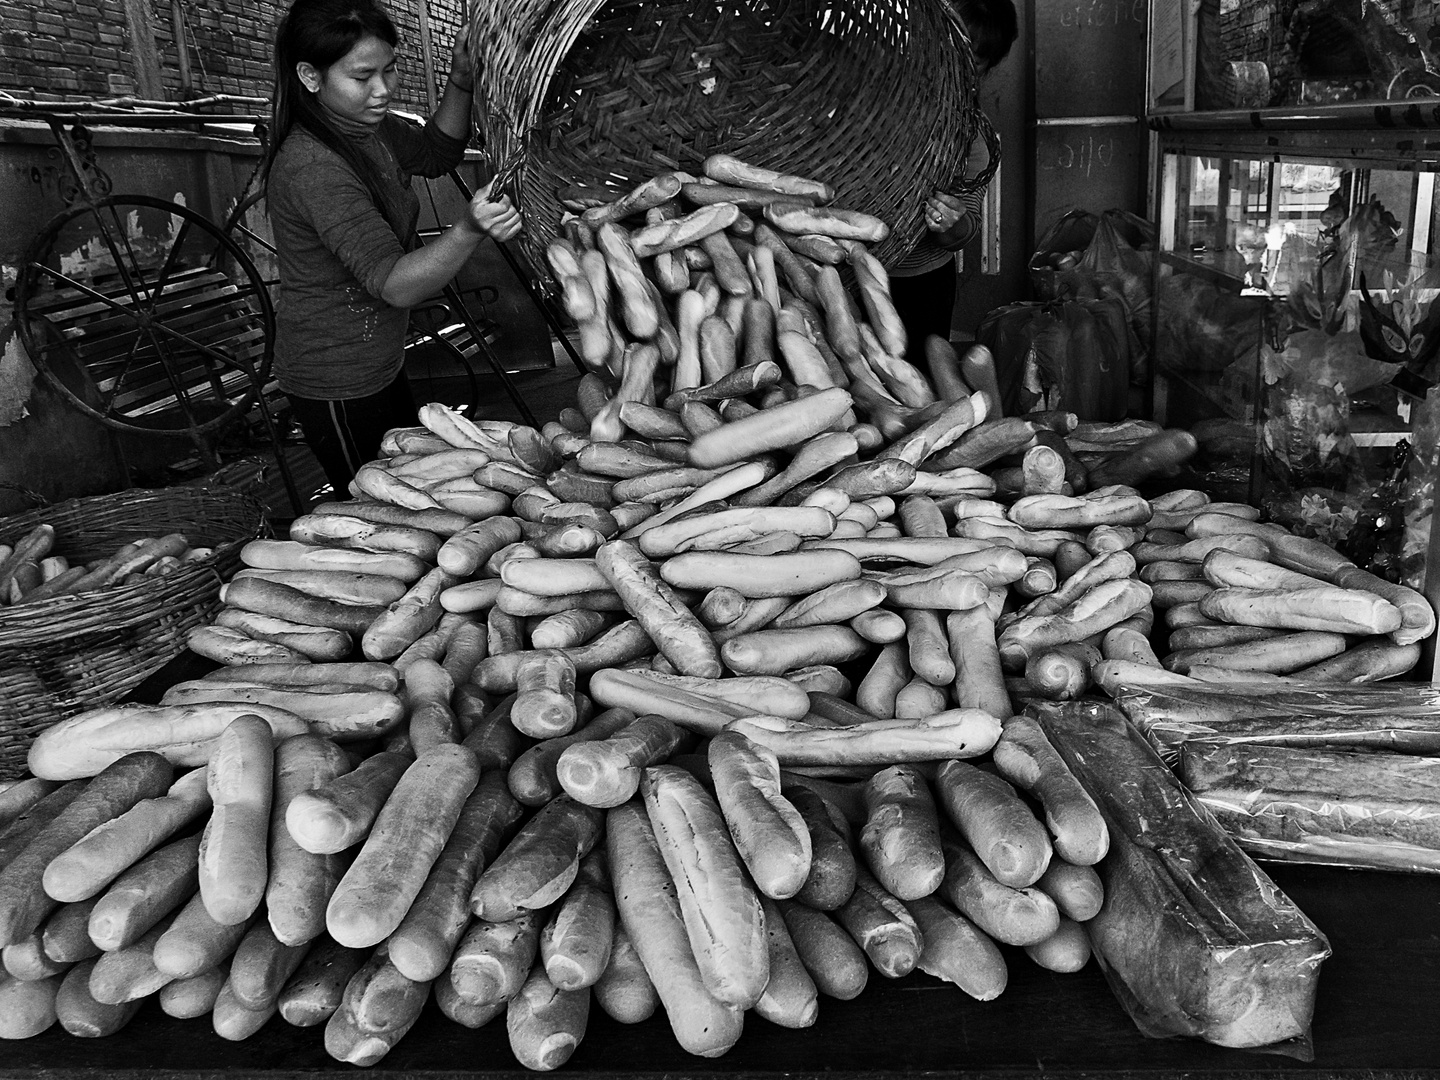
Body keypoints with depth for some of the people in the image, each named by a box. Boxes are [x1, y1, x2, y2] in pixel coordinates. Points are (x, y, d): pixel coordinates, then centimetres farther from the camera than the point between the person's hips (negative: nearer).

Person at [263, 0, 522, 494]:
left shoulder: (364, 125, -2)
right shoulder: (312, 167, -30)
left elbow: (436, 153, 13)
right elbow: (394, 284, -36)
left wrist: (462, 81, -4)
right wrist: (469, 230, -51)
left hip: (376, 361, 9)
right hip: (336, 388, -9)